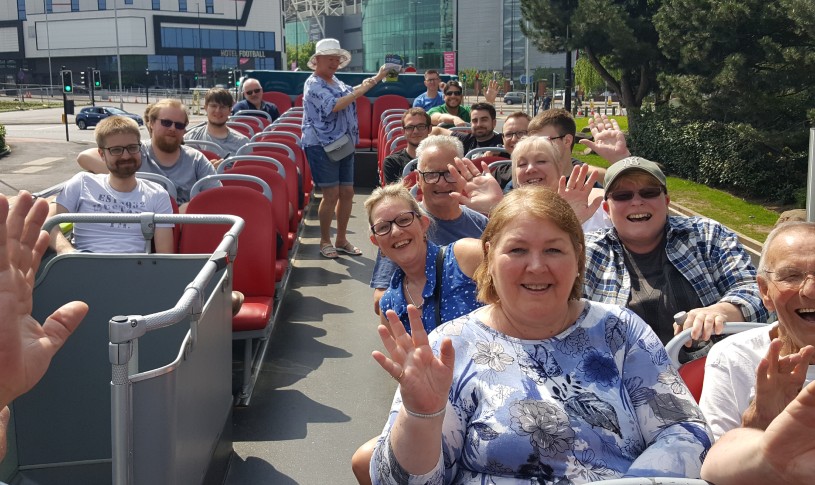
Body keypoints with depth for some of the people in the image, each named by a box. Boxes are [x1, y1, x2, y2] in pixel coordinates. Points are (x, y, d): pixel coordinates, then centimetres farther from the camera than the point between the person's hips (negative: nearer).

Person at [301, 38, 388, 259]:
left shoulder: (336, 82, 14)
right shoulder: (314, 84, -12)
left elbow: (351, 93, 33)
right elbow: (334, 106, -26)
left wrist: (376, 79, 27)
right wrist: (361, 90, -21)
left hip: (343, 145, 8)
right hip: (322, 146, -8)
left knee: (347, 193, 8)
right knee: (331, 194, -8)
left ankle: (341, 240, 19)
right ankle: (325, 242, 6)